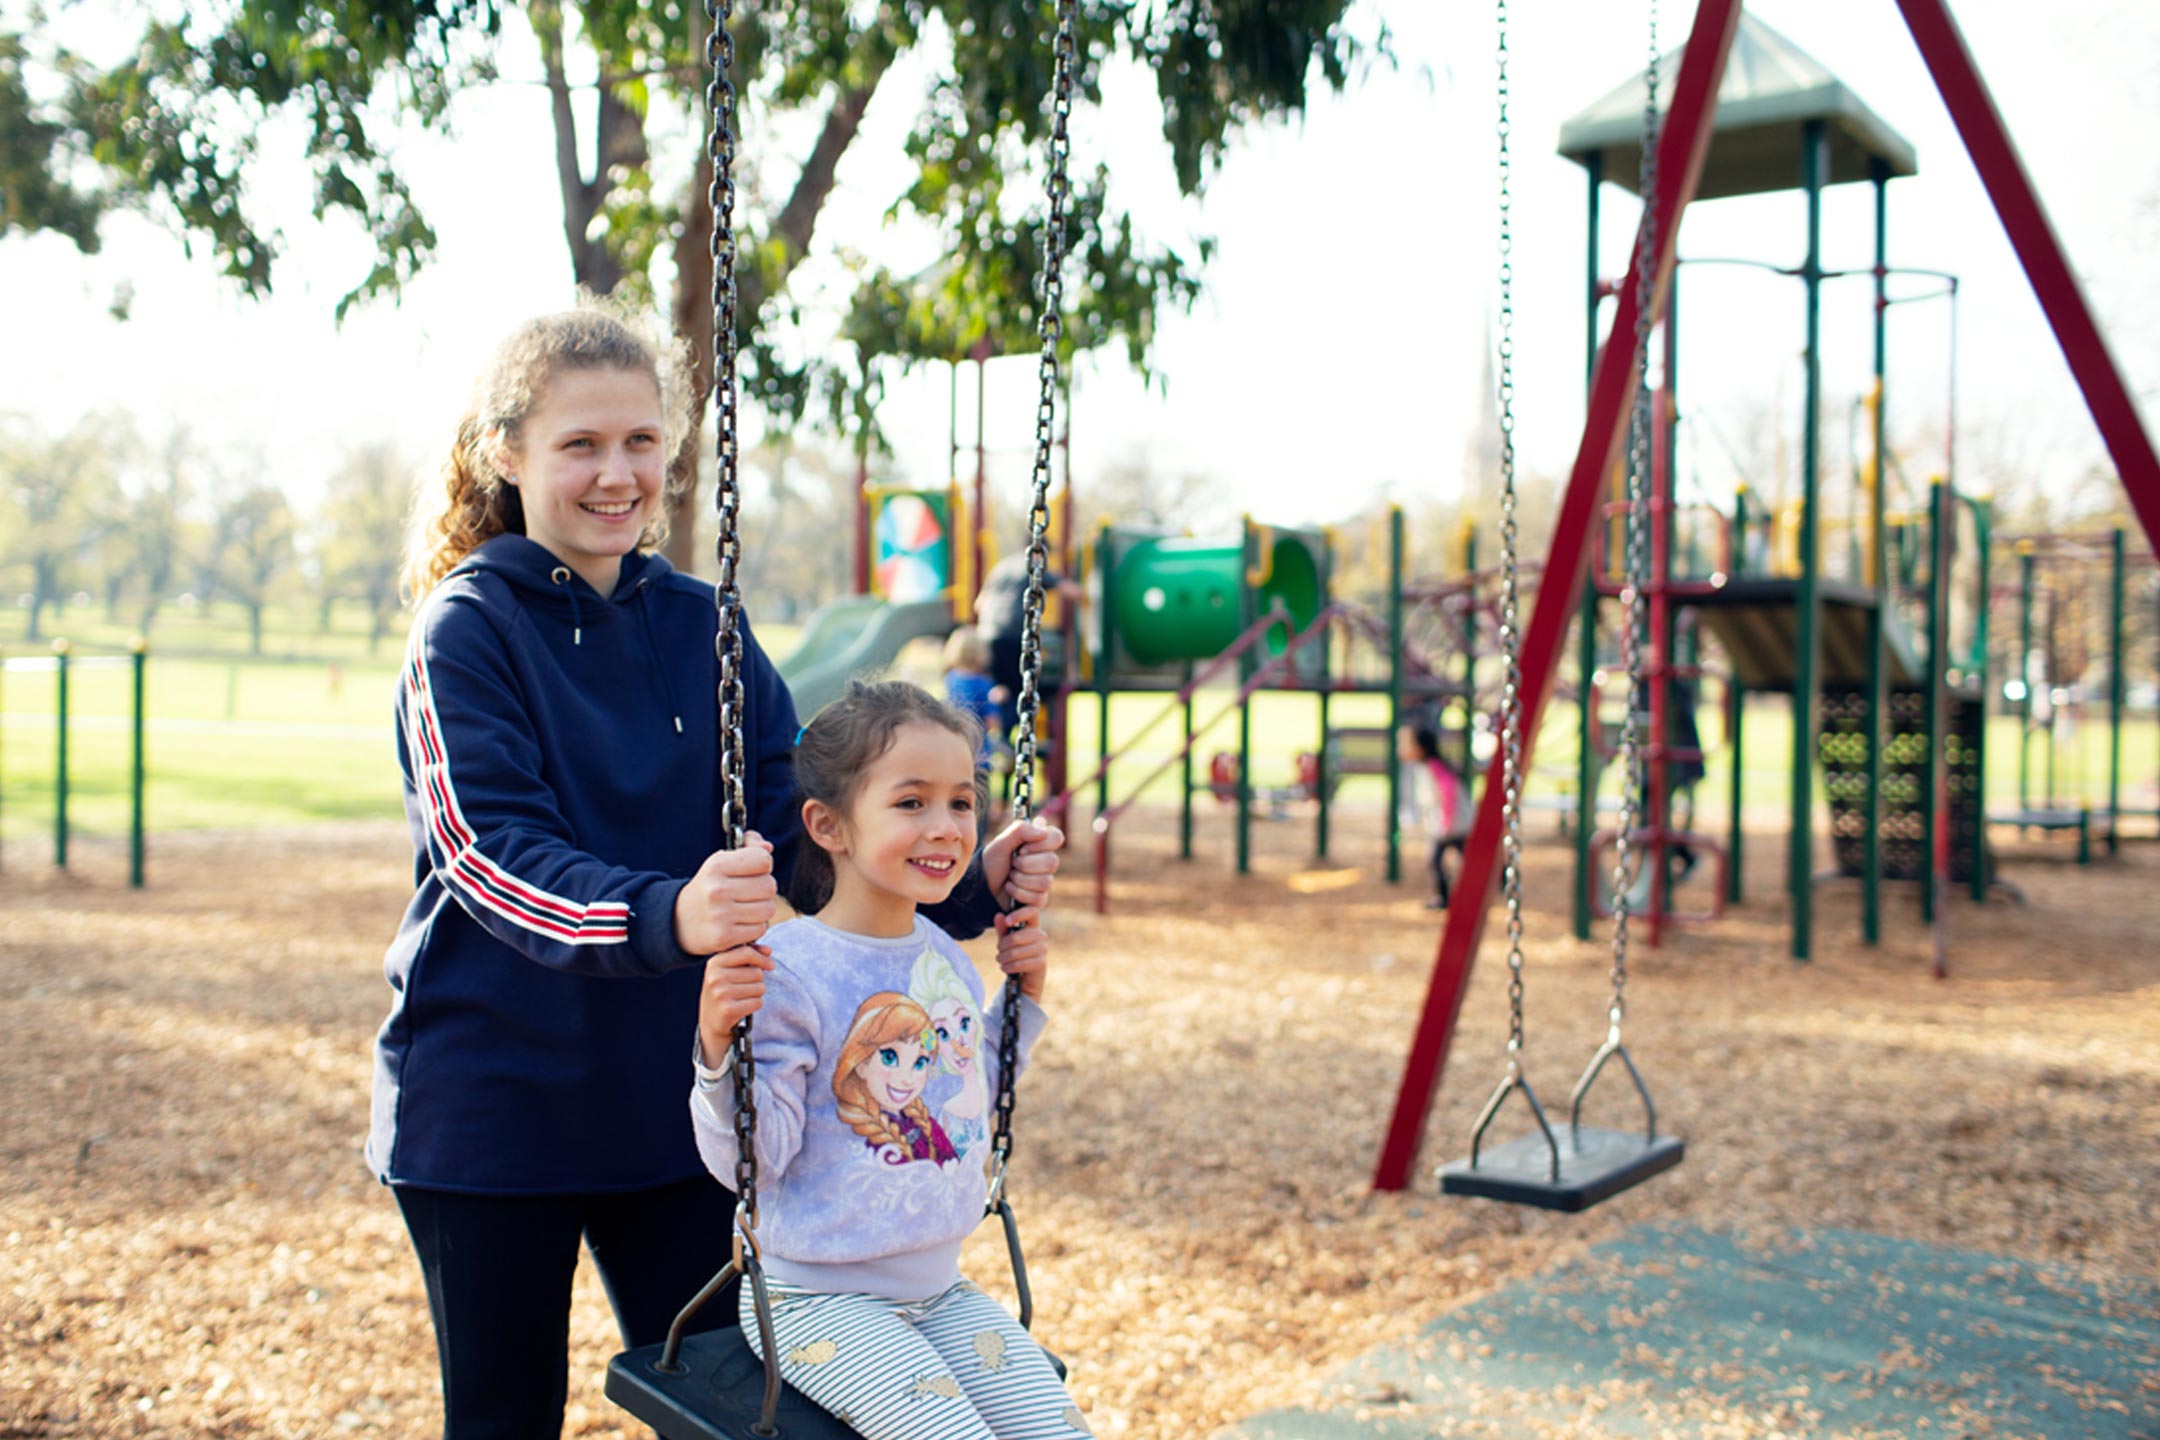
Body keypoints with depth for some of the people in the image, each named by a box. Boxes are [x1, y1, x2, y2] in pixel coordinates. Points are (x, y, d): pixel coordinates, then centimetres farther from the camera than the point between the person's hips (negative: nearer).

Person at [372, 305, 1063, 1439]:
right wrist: (666, 917, -41)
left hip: (674, 1094, 4)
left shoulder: (701, 628, 5)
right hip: (493, 1103, -4)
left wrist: (963, 886, -13)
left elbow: (797, 836, 3)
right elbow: (492, 855, -22)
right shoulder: (467, 629, -9)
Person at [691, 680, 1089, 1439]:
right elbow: (747, 1160, -20)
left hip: (940, 1286, 7)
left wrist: (1023, 998, 10)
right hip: (817, 1300, -7)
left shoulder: (947, 958, 3)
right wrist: (718, 1047, -35)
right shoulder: (787, 972, -19)